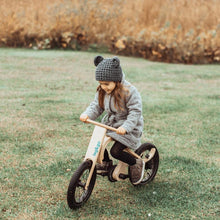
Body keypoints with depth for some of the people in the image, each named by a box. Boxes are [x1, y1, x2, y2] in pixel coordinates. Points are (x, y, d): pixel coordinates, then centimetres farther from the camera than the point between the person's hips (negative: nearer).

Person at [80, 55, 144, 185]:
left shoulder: (129, 91, -22)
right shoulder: (102, 91, -2)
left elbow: (135, 111, -22)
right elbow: (97, 106, 4)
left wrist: (126, 127, -34)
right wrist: (87, 115, -17)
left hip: (128, 128, -7)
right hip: (110, 123, 7)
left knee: (116, 151, -19)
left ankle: (137, 164, 8)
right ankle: (106, 162, 19)